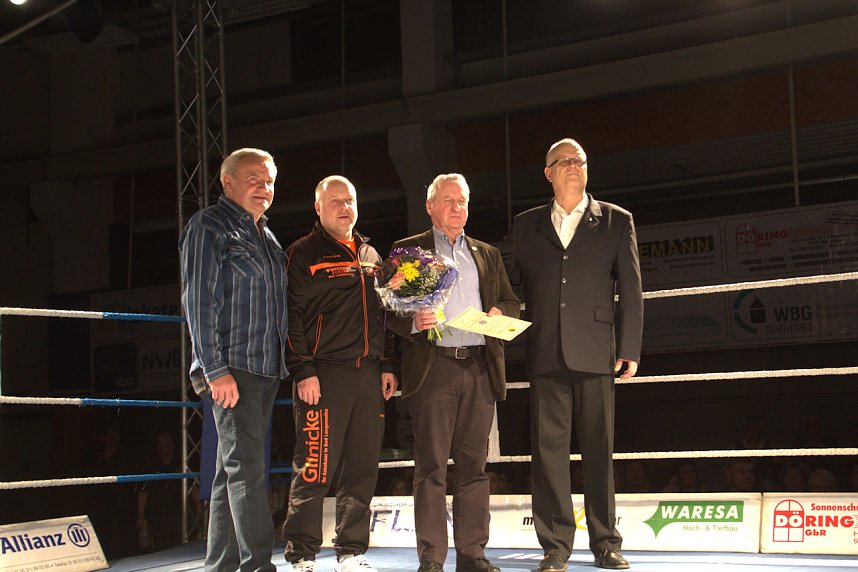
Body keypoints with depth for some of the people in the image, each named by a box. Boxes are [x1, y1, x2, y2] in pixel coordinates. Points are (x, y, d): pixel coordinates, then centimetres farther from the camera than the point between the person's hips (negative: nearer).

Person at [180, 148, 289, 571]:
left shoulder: (264, 234, 20)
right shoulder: (209, 227, -5)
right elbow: (198, 301, -12)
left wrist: (282, 363, 18)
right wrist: (216, 370, -18)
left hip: (266, 369, 8)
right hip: (231, 369, -8)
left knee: (234, 469, 11)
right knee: (246, 468, -11)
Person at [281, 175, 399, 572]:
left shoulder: (370, 255, 20)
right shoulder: (304, 253, 2)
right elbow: (292, 315, -5)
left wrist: (387, 365, 14)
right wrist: (303, 371, -12)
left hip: (369, 375, 6)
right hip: (324, 374, -6)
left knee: (362, 470, 7)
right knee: (315, 469, -7)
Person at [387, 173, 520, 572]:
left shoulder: (487, 254, 21)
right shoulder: (408, 250, 9)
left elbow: (512, 303, 20)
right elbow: (389, 309, 2)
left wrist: (500, 312, -2)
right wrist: (414, 322, -18)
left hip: (480, 368, 4)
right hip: (432, 367, -3)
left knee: (474, 463, 5)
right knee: (431, 465, -3)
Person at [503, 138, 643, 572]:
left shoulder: (616, 221, 10)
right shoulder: (525, 226, 14)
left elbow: (630, 289, 5)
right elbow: (507, 281, 17)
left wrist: (629, 349, -2)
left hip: (595, 353, -1)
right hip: (545, 354, 1)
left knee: (599, 450, 3)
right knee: (548, 449, 0)